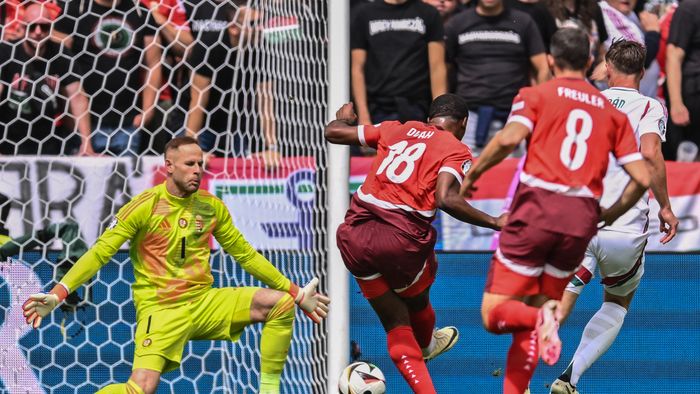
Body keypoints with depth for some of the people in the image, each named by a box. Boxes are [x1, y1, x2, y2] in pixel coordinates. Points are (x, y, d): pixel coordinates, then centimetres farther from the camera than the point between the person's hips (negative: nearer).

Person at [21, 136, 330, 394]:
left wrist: (295, 292, 14)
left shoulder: (211, 207, 5)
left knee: (280, 303, -13)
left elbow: (245, 254, 16)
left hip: (204, 303, 5)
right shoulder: (145, 207, -9)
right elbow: (100, 252, -11)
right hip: (161, 310, -5)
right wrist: (57, 294, -23)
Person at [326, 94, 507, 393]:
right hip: (402, 238, -4)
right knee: (417, 303, 30)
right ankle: (426, 346, 58)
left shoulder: (396, 130, 15)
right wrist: (494, 222, -7)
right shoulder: (456, 150, 2)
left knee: (396, 324, 15)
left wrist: (344, 119, 41)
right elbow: (446, 199, -16)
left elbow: (334, 133, 19)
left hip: (355, 234, 4)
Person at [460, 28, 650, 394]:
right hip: (582, 218, 4)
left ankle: (540, 318, -30)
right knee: (534, 312, 15)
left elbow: (510, 138, -12)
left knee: (493, 314, 1)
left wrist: (471, 174, 0)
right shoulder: (612, 111, 17)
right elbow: (641, 178, 10)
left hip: (537, 205, -4)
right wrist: (608, 216, 25)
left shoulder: (536, 95, 8)